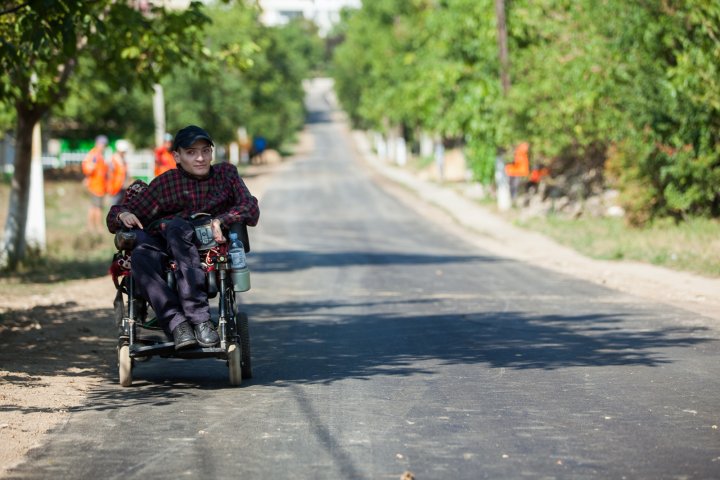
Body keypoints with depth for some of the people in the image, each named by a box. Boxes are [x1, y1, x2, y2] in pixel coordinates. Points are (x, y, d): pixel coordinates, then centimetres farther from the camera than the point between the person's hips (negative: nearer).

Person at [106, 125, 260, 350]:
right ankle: (177, 323, -43)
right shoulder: (165, 183, 11)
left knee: (176, 226, -34)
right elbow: (114, 217, 11)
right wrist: (123, 214, -14)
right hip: (163, 252, 1)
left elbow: (251, 210, -1)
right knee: (141, 255, -34)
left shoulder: (226, 174, 13)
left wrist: (220, 221, -19)